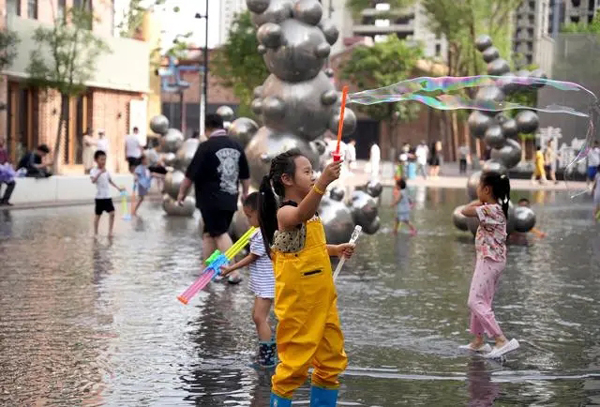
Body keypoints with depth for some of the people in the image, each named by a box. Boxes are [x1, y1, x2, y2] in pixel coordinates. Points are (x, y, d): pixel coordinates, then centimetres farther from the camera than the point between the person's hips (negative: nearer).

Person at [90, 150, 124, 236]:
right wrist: (100, 172, -42)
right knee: (98, 215, 6)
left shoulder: (106, 171, 7)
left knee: (112, 213, -6)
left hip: (107, 196, 5)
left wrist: (118, 188, 18)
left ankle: (110, 231, 1)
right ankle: (95, 233, 18)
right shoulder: (94, 171, -11)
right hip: (99, 197, -5)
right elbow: (93, 181, -31)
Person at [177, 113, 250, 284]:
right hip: (230, 199, 6)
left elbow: (191, 174, -9)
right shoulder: (237, 146, 8)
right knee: (210, 233, 14)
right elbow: (245, 175, 18)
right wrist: (245, 193, 33)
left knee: (220, 234, -4)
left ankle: (233, 272, -10)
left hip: (211, 199, -6)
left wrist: (182, 193, 5)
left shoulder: (206, 147, -10)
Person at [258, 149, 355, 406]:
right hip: (298, 304, -9)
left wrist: (336, 250, 16)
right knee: (295, 362, 0)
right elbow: (301, 215, -43)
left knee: (332, 359, 15)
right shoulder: (285, 212, -17)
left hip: (322, 301, 9)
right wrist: (323, 183, -56)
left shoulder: (310, 212, 11)